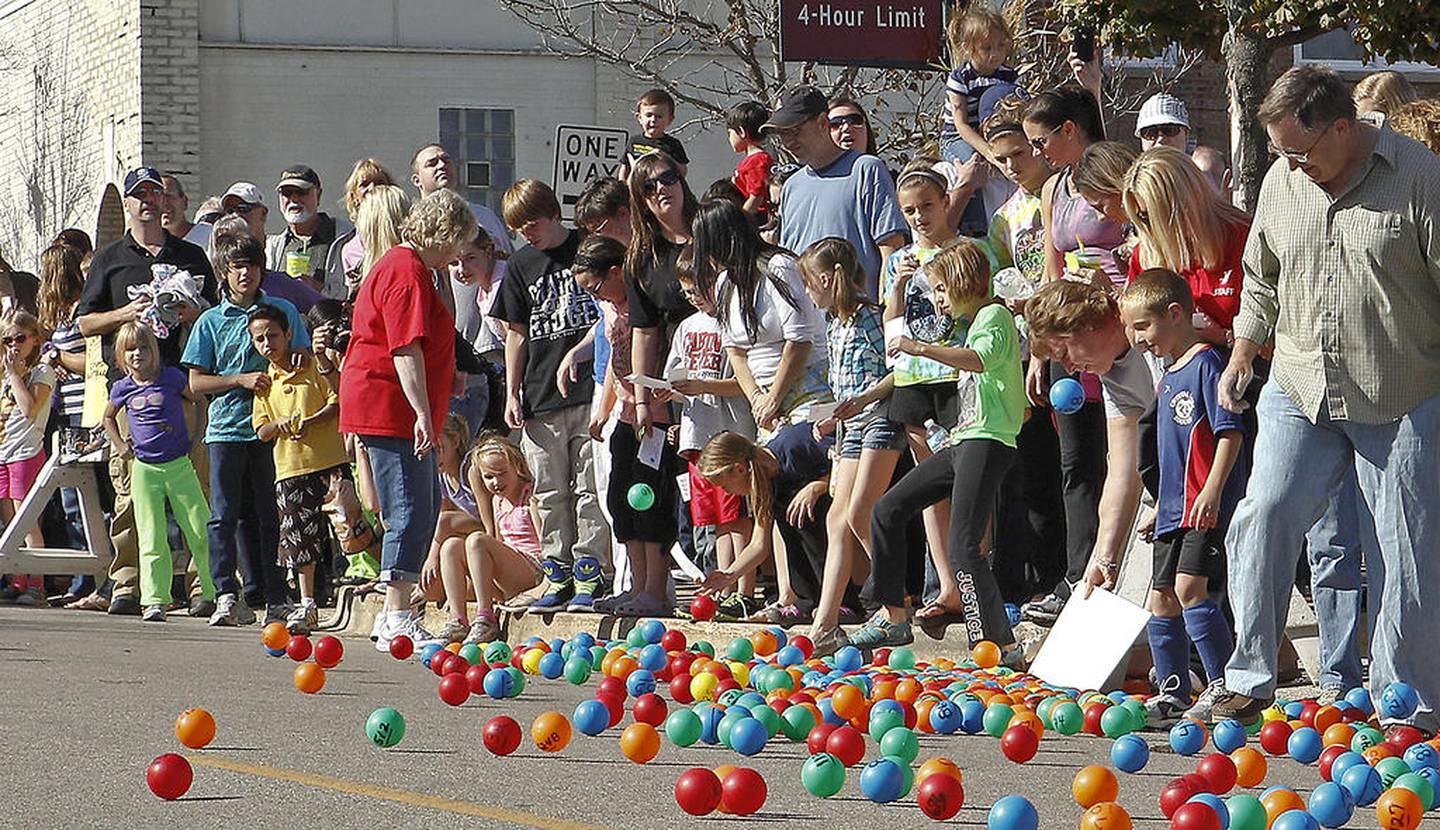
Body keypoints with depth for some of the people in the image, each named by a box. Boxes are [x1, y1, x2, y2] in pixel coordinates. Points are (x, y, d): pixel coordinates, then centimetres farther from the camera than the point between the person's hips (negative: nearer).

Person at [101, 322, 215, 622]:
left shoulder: (171, 378, -3)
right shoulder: (122, 389, 5)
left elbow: (201, 400, 10)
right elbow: (108, 417, 26)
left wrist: (196, 437, 3)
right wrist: (119, 444, 11)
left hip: (179, 465, -2)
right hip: (145, 470, 2)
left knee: (201, 534, -1)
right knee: (152, 539, -3)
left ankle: (216, 594, 9)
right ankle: (154, 600, -4)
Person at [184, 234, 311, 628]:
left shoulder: (283, 310, 9)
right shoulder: (211, 322, 8)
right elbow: (196, 381, 5)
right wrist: (241, 380, -9)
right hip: (226, 428, 0)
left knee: (270, 515, 1)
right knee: (225, 514, -4)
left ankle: (277, 598, 3)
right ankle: (227, 595, -4)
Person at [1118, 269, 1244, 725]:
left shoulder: (1206, 363, -10)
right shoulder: (1169, 372, 18)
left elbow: (1230, 431, -16)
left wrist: (1213, 488, -24)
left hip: (1206, 506, -10)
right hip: (1175, 508, 10)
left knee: (1189, 586, -20)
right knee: (1161, 599, 10)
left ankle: (1224, 684, -16)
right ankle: (1173, 694, 19)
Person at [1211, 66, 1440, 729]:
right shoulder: (1281, 183, 8)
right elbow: (1261, 281, 24)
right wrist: (1242, 356, 19)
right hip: (1298, 392, 4)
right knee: (1262, 518, -9)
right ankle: (1248, 682, 0)